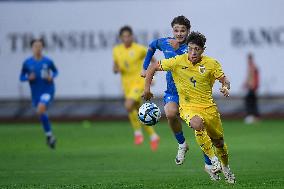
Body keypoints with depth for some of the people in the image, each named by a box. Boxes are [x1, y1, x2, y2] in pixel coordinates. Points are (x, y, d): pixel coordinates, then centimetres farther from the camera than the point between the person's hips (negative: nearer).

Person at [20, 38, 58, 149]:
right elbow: (21, 77, 5)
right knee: (42, 115, 10)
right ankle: (49, 135, 31)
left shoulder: (48, 61, -5)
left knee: (40, 110, -26)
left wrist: (52, 77, -9)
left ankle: (49, 136, -12)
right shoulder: (27, 63, -3)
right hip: (36, 93, 3)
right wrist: (28, 78, -16)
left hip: (48, 91, -3)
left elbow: (55, 71, 13)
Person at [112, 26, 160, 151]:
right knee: (140, 113, 9)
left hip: (139, 83, -6)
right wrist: (116, 69, -11)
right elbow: (115, 67, 14)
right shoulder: (117, 50, 3)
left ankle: (137, 131, -6)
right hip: (127, 85, 6)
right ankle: (153, 136, 27)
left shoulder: (140, 49, -10)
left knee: (128, 106, -26)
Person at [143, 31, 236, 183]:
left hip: (208, 107, 2)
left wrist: (226, 87, -24)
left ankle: (226, 169, 40)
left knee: (219, 142, 10)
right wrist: (147, 88, -6)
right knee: (198, 124, -36)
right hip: (188, 107, -2)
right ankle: (213, 160, -23)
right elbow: (153, 67, -1)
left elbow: (224, 80, 0)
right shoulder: (178, 61, -10)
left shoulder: (211, 64, -6)